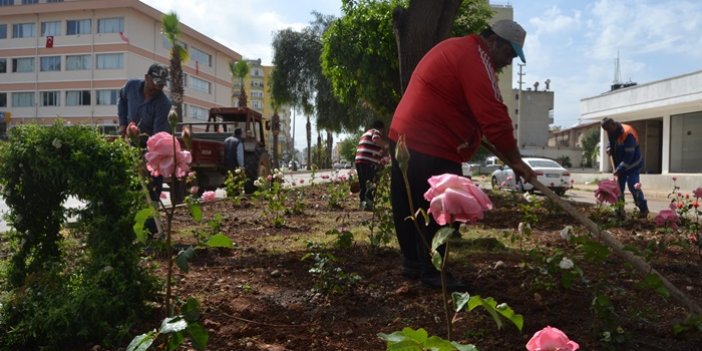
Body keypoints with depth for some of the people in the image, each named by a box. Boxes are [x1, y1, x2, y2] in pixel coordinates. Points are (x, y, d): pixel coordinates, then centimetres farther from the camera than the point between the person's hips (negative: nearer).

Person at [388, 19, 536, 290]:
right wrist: (516, 161, -13)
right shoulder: (476, 57, -12)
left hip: (406, 137, 11)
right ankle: (432, 272, 5)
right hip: (430, 146, -11)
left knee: (411, 207, 15)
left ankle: (413, 262, 26)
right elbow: (494, 118, -19)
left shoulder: (457, 48, 20)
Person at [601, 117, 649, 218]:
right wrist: (609, 148, -2)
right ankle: (620, 210, 11)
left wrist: (619, 169, -28)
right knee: (619, 187, 5)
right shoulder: (611, 133, -2)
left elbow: (629, 156, -28)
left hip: (632, 165, -8)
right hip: (620, 165, 8)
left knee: (633, 186, -12)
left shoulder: (627, 134, -27)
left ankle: (643, 208, -1)